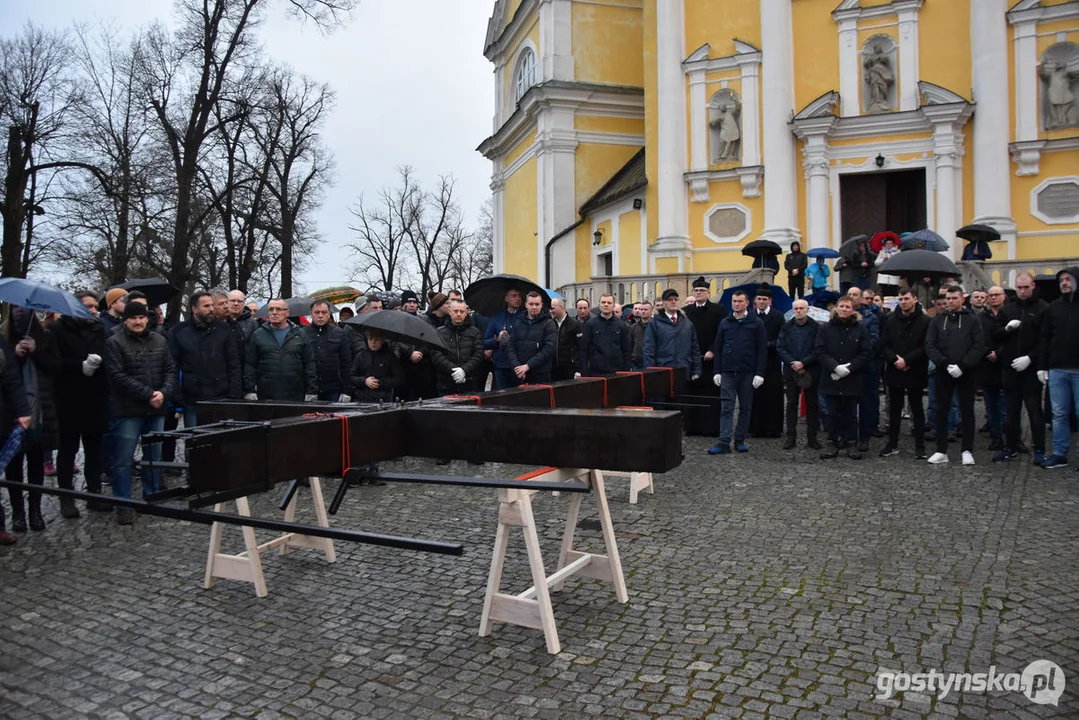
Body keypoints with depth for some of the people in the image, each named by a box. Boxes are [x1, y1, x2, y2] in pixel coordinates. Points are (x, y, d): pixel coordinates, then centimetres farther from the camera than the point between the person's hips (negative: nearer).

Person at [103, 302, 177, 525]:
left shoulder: (160, 341, 9)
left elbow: (170, 370, 8)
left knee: (155, 456, 14)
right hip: (128, 410, -5)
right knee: (124, 460, 1)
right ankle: (123, 505, 10)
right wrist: (148, 394, -17)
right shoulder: (115, 343, -5)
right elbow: (118, 376, -13)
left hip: (156, 409, 5)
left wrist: (164, 393, -10)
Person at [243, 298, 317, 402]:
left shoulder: (299, 335, 10)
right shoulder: (257, 335, 9)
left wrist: (311, 393, -1)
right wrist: (250, 392, -5)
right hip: (265, 398, 0)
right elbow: (249, 365, 5)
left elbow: (309, 365, 7)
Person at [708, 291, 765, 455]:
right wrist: (717, 371, 3)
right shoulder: (725, 323, 9)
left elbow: (762, 349, -2)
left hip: (747, 373, -1)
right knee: (726, 407, -3)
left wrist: (759, 373, -9)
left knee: (745, 407, 7)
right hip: (727, 372, 1)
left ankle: (740, 440, 16)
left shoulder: (756, 323, 1)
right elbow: (718, 348, 10)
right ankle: (724, 442, -4)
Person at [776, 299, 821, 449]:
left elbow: (818, 350, -8)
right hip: (791, 371, 2)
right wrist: (793, 363, -11)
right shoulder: (787, 327, 5)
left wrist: (803, 363, -16)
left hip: (811, 371, -2)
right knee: (791, 404, 5)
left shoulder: (816, 327, -3)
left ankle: (812, 437, 12)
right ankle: (791, 437, 10)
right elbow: (780, 347, 1)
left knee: (812, 404, 5)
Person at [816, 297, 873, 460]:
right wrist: (835, 367, -16)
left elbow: (866, 353, -2)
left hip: (852, 379, 0)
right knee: (833, 413, 5)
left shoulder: (860, 329, 4)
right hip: (831, 378, 1)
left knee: (850, 413, 6)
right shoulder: (826, 329, 5)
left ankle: (851, 443, 14)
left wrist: (849, 367, -13)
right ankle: (833, 443, 12)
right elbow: (820, 352, -2)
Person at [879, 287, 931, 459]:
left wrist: (907, 360, -17)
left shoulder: (925, 321, -4)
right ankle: (892, 444, 17)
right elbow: (884, 345, 2)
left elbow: (926, 347, -10)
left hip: (915, 373, -3)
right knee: (894, 409, 10)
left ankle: (920, 446, 13)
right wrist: (895, 360, -13)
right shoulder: (891, 320, 6)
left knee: (917, 409, 7)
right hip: (894, 371, 3)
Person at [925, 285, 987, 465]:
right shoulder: (938, 319, 7)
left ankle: (967, 450, 13)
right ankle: (941, 450, 11)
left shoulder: (972, 320, 2)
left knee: (967, 410, 5)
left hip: (966, 372, -1)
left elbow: (979, 346, -5)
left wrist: (962, 366, -16)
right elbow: (930, 344, 0)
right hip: (943, 372, 2)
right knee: (941, 410, 4)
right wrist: (945, 364, -13)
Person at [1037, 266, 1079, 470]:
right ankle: (1059, 454, 14)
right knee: (1059, 414, 7)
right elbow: (1045, 339, 9)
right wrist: (1042, 366, 4)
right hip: (1057, 370, 3)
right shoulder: (1053, 307, 9)